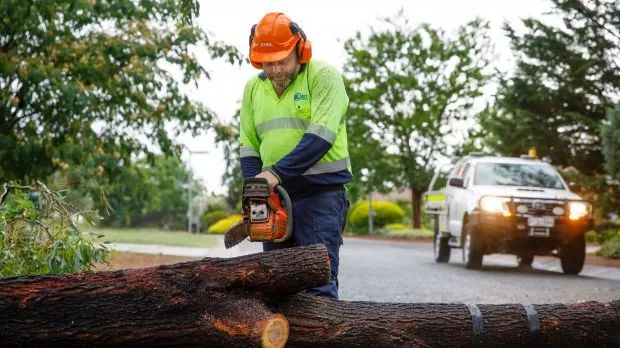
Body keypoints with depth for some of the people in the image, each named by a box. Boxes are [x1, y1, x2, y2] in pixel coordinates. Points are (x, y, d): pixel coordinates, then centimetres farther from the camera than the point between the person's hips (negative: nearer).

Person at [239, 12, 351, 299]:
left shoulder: (323, 77, -7)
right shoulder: (253, 88, 12)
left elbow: (320, 136, -18)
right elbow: (249, 146, 13)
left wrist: (277, 172, -23)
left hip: (320, 195, -6)